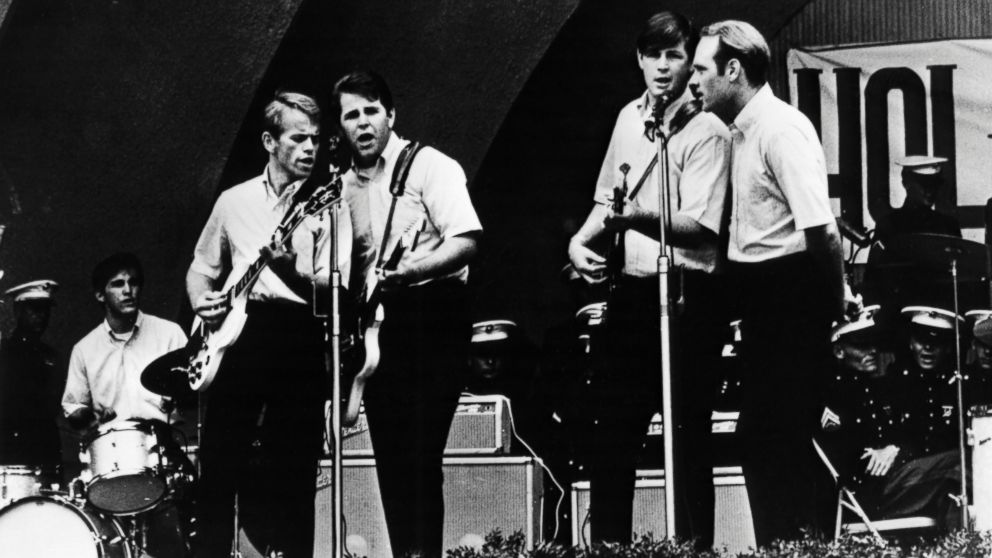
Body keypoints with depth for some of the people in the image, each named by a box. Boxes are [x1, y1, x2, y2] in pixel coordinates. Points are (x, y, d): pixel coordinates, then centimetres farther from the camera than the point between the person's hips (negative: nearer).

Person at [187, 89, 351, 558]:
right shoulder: (234, 201, 15)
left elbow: (336, 286, -6)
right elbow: (202, 268, 25)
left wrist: (291, 270, -24)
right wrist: (201, 302, 5)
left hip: (299, 338, -2)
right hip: (237, 333, 2)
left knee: (292, 471, -3)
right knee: (219, 462, 0)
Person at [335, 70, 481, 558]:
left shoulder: (429, 166, -2)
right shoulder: (345, 186, 16)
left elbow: (465, 242, -13)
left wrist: (405, 273, -25)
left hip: (431, 314, -6)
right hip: (377, 325, 6)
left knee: (419, 456, -12)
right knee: (389, 455, 6)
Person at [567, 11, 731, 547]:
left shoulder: (706, 132, -9)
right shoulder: (629, 117, 12)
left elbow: (701, 227, -19)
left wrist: (638, 216, -33)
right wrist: (583, 238, 5)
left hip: (686, 296, -7)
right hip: (631, 288, 7)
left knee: (688, 435, -3)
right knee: (612, 430, 11)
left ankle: (694, 544, 4)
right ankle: (606, 544, 20)